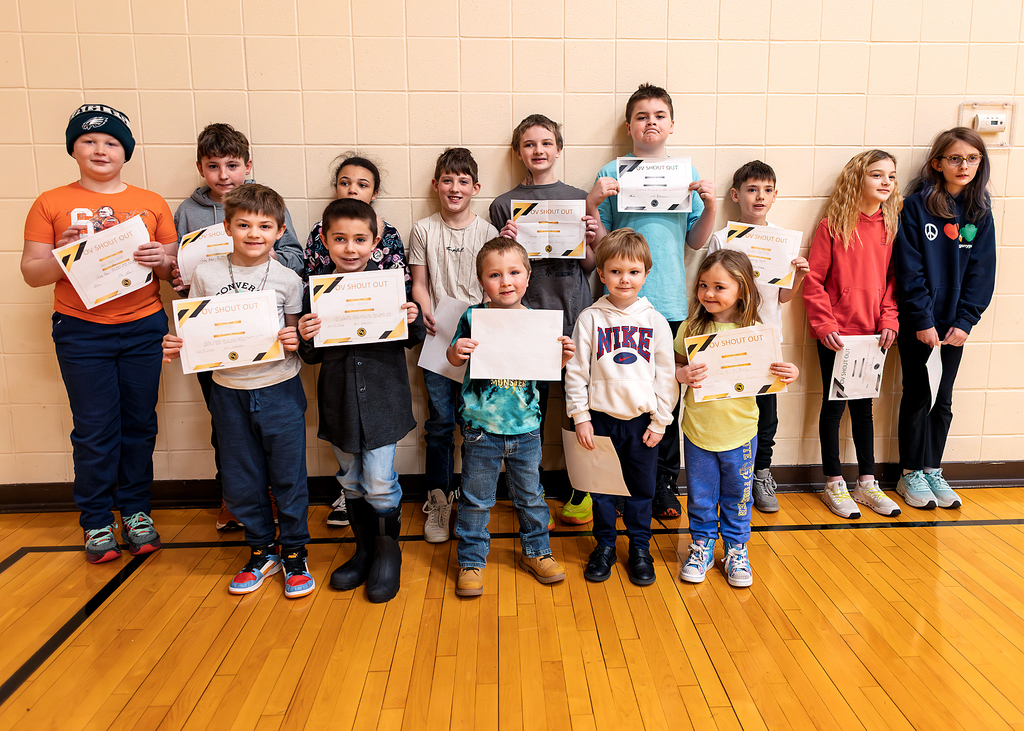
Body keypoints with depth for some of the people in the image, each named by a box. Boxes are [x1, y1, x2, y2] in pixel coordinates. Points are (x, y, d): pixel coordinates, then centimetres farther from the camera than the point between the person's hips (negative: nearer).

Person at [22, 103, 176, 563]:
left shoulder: (152, 204, 7)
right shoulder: (50, 204, 4)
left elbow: (173, 271, 10)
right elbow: (31, 273, 3)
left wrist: (161, 260, -12)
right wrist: (64, 255, -16)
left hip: (143, 328, 1)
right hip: (81, 332, -1)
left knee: (139, 424, 7)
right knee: (95, 430, 3)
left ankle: (135, 510, 22)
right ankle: (96, 522, 17)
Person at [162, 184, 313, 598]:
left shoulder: (287, 280, -4)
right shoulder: (206, 274, -1)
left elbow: (295, 334, 4)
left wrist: (295, 341, -17)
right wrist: (175, 346, -12)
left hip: (279, 389, -2)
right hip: (229, 389, 2)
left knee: (288, 475, 5)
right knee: (240, 479, 12)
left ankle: (295, 552, 24)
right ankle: (262, 551, 31)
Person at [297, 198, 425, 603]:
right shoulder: (317, 291, -1)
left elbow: (412, 341, 2)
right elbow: (312, 356, 4)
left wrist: (414, 322, -19)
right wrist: (306, 339, -17)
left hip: (383, 398, -3)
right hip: (339, 399, 3)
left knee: (380, 484, -2)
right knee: (351, 481, 16)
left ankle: (388, 553, 24)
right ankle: (365, 550, 37)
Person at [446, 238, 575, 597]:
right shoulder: (472, 317, -7)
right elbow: (453, 360, 3)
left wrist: (564, 356, -12)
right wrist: (456, 351, -19)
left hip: (526, 426, 2)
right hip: (481, 426, -2)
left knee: (530, 495, 17)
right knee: (476, 499, 9)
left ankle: (536, 551, 36)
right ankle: (471, 560, 25)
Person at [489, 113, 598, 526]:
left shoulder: (579, 199, 9)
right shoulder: (504, 205, 6)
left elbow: (589, 266, 11)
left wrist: (588, 240, -8)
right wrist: (505, 243, -11)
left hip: (575, 315, 1)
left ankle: (580, 491, 22)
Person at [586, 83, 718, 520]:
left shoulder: (687, 173, 11)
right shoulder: (611, 174, 3)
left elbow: (696, 241, 12)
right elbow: (599, 244, 1)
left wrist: (711, 205, -4)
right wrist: (592, 204, -14)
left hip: (671, 304, 2)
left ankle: (664, 483, 22)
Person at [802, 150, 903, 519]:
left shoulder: (890, 226, 6)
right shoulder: (832, 226, -8)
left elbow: (893, 280, 8)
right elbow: (813, 280, -9)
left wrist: (889, 322, -3)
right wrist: (824, 325, -15)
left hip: (872, 335, 4)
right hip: (835, 334, -4)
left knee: (863, 405, 14)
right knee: (834, 405, 6)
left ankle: (867, 483, 25)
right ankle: (834, 485, 18)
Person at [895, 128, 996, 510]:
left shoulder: (980, 212, 4)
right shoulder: (916, 206, -7)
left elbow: (981, 271, 1)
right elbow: (909, 269, -11)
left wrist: (964, 321, -8)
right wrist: (923, 320, -14)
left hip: (954, 323, 3)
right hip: (918, 321, -3)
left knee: (943, 398, 11)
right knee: (917, 395, 5)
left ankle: (933, 470, 25)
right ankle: (912, 474, 18)